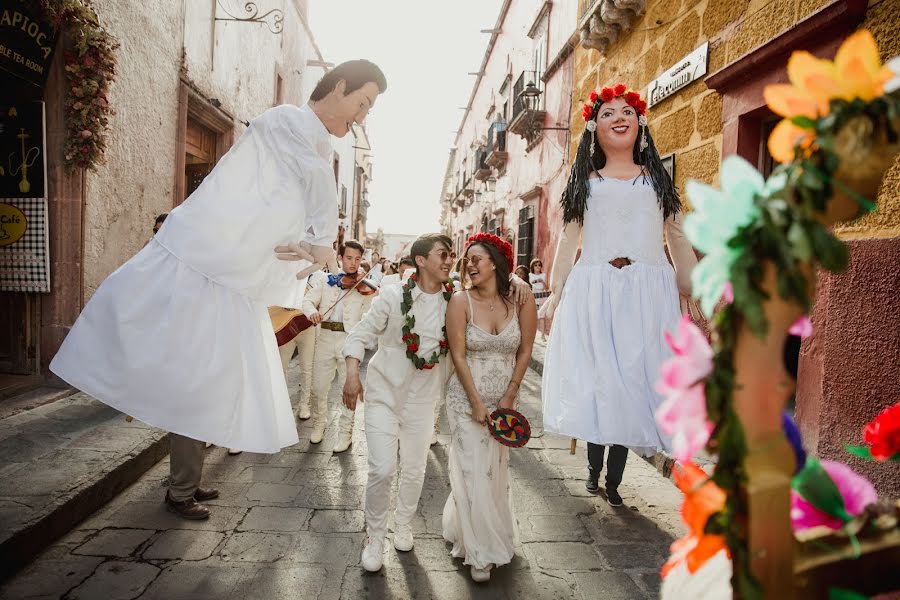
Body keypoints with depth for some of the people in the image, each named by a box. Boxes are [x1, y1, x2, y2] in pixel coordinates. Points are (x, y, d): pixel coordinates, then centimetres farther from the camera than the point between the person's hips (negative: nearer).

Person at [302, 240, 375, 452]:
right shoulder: (328, 280, 11)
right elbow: (308, 299, 5)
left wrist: (372, 297, -27)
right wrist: (312, 311, -17)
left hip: (350, 339, -3)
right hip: (326, 337, 3)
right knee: (318, 386, 10)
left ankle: (345, 432, 19)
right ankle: (319, 424, 33)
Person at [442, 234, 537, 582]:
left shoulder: (521, 301, -8)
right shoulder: (461, 301, -12)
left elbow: (524, 352, -1)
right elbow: (458, 356, -11)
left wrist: (509, 396, -5)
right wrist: (477, 403, -13)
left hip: (504, 400, 3)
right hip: (467, 398, -2)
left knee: (495, 469, 12)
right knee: (473, 471, 2)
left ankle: (462, 530, 40)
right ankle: (480, 552, 23)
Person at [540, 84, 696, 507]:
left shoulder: (657, 179, 18)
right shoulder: (585, 182, 16)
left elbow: (679, 241, 14)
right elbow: (569, 240, 10)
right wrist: (554, 294, 0)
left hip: (648, 293, 1)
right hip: (593, 291, 0)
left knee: (635, 379, -2)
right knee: (596, 379, -4)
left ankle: (614, 479, 11)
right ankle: (594, 468, 15)